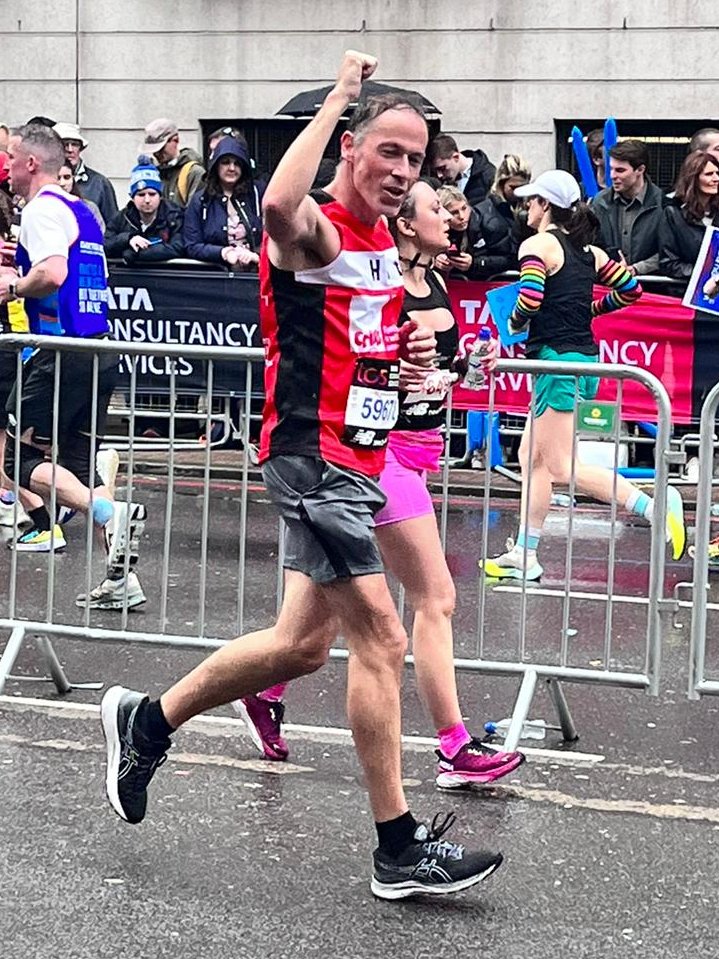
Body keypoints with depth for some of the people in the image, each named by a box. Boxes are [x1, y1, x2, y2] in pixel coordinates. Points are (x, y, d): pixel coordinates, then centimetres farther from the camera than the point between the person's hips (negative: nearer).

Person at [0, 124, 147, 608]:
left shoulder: (41, 209, -10)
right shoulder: (83, 210, 18)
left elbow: (52, 274, -26)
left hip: (63, 353, -9)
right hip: (101, 350, 9)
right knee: (78, 463, 13)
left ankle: (110, 512, -19)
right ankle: (121, 577, 7)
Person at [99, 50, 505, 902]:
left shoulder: (383, 244, 15)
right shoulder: (315, 230, -13)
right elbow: (279, 204, -40)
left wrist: (405, 351, 7)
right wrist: (339, 96, -29)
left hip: (358, 458, 10)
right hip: (313, 453, -10)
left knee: (303, 642, 15)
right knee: (380, 638, -10)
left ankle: (146, 722, 31)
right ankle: (400, 850, -2)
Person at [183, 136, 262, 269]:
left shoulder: (256, 195, 11)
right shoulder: (200, 201, 10)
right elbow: (192, 246, 4)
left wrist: (257, 255, -12)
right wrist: (223, 253, -12)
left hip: (255, 269, 0)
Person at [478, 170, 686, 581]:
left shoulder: (537, 244, -9)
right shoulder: (588, 250, 13)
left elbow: (530, 299, -23)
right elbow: (631, 290, 15)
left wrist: (515, 323, -2)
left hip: (558, 361, -9)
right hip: (586, 359, 9)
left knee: (561, 467, -7)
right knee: (531, 458, 15)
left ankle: (653, 505, -17)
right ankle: (524, 555, 17)